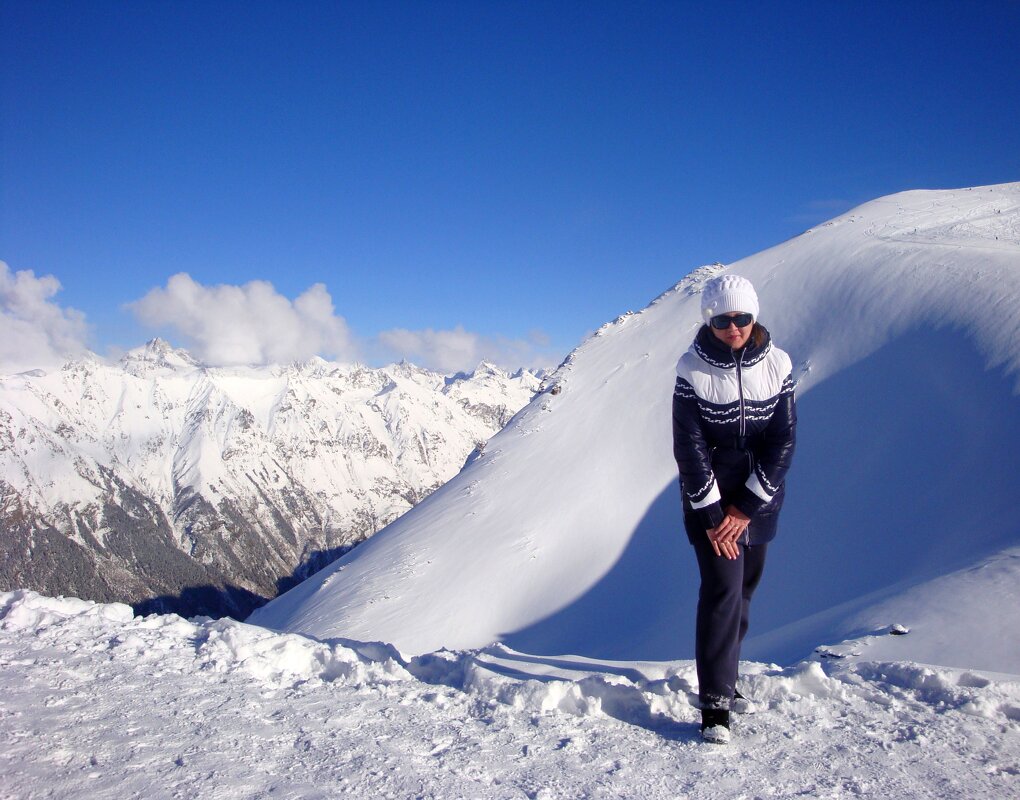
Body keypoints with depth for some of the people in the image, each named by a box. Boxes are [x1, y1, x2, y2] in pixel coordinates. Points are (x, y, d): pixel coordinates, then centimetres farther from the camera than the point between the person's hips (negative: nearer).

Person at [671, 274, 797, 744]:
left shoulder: (777, 364, -5)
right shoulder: (693, 368, -12)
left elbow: (783, 440, -6)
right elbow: (690, 447, -12)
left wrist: (746, 508, -12)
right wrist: (714, 514, -15)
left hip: (758, 499, 3)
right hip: (710, 498, -3)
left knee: (744, 589, 12)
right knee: (723, 590, -11)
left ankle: (724, 677, 30)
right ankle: (714, 704, -5)